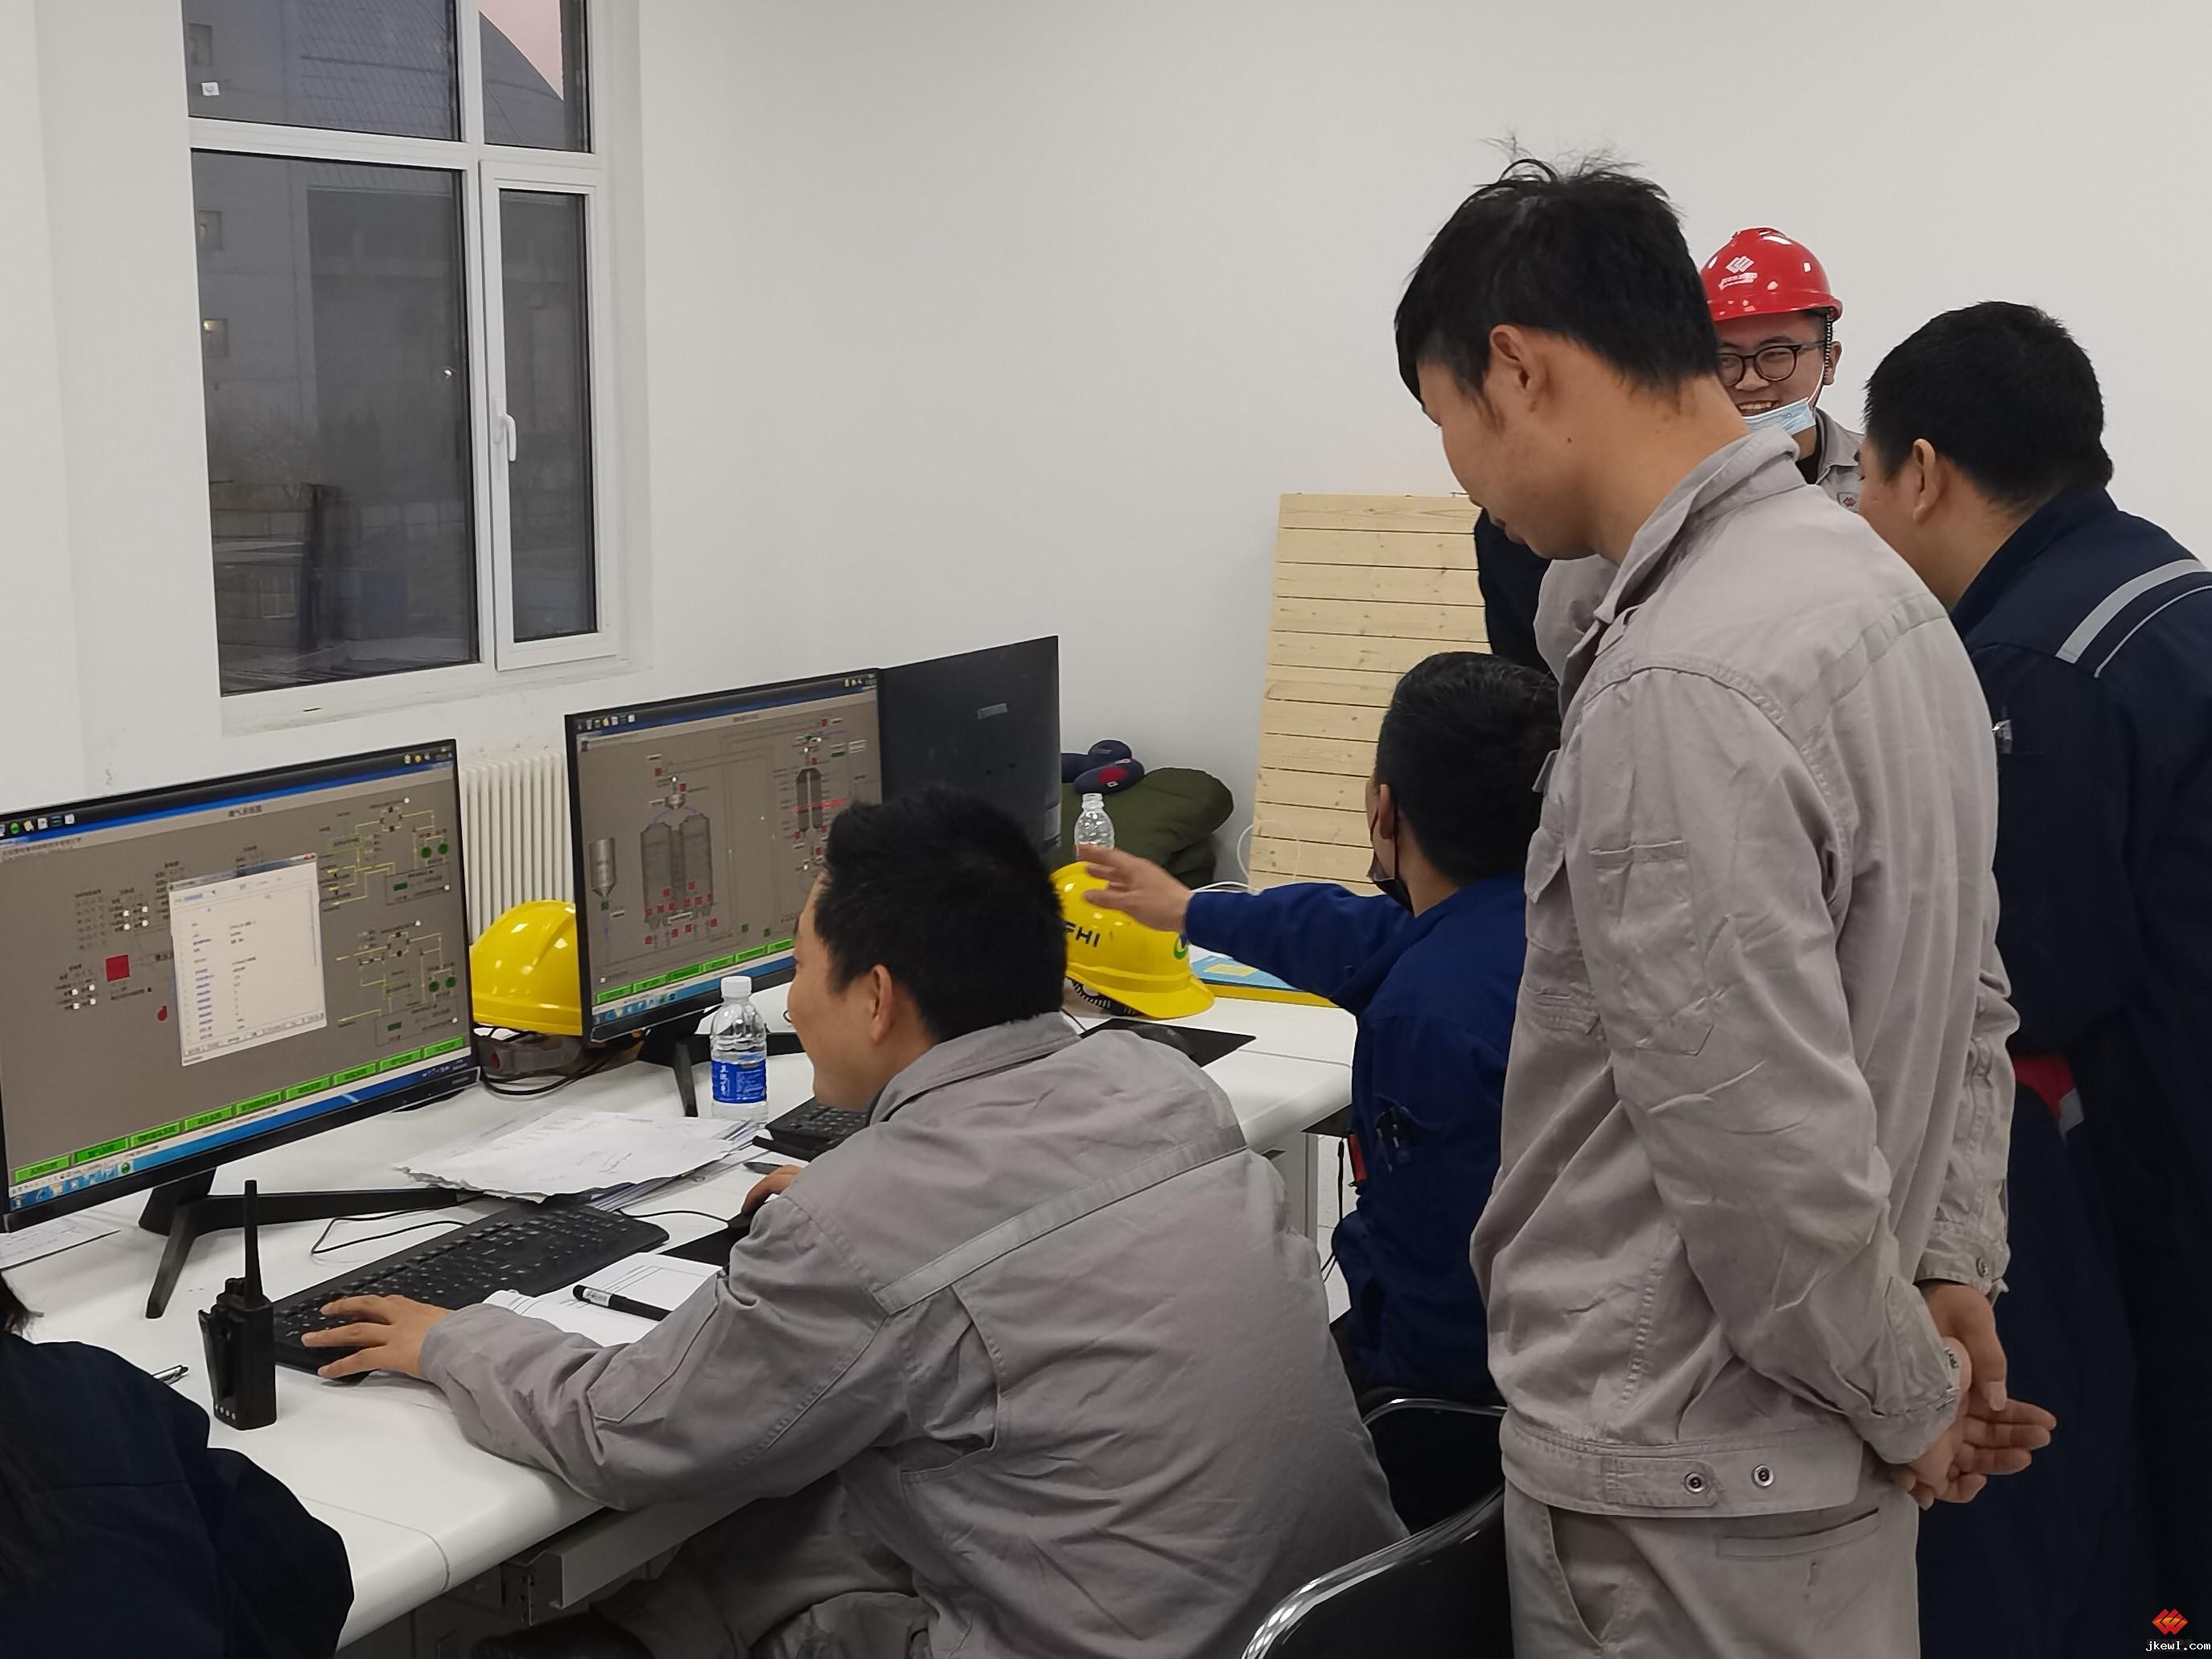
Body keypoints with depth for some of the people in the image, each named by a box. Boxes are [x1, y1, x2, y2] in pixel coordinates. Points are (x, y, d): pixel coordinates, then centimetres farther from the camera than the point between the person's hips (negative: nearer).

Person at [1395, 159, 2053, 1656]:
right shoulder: (1877, 585, 5)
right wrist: (1953, 1265, 10)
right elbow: (1968, 996, 13)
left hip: (1684, 1503, -9)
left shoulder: (1678, 687, -26)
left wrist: (1907, 1400, -10)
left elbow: (1774, 1154, -25)